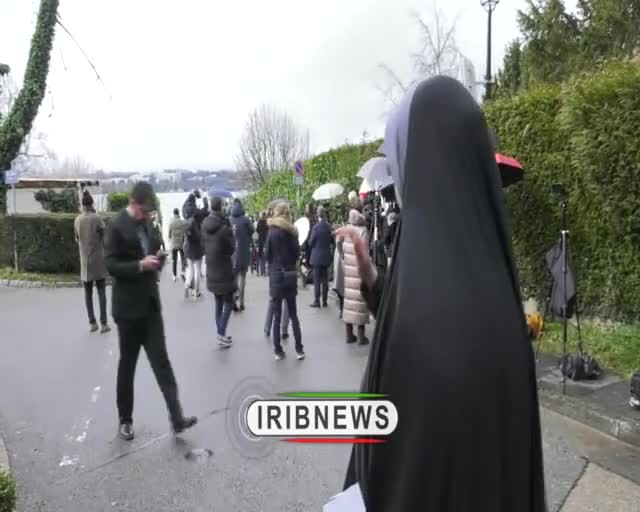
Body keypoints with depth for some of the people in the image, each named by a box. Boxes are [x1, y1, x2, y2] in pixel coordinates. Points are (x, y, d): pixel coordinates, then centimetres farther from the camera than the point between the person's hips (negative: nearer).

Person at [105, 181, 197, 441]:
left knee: (161, 361, 2)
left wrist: (156, 261, -4)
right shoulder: (117, 226, -9)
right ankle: (125, 419, 25)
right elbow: (111, 265, -14)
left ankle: (176, 417, 3)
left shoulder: (146, 223, 9)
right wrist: (140, 265, -26)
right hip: (128, 306, -5)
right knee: (127, 364, 8)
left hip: (150, 303, 5)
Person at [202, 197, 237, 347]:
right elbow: (231, 248, -9)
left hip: (212, 270, 7)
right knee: (228, 303, 4)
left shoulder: (205, 225, 0)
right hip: (224, 270, -7)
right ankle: (221, 334, -2)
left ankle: (220, 333, 20)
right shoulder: (224, 227, -20)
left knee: (218, 303, 16)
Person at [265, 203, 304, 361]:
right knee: (293, 314, 11)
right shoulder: (292, 231, 2)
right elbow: (297, 252, 2)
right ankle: (299, 349, 11)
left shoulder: (273, 231, -7)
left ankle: (278, 351, 7)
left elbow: (268, 254, -3)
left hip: (276, 274, -3)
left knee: (277, 315, 4)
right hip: (291, 275, 3)